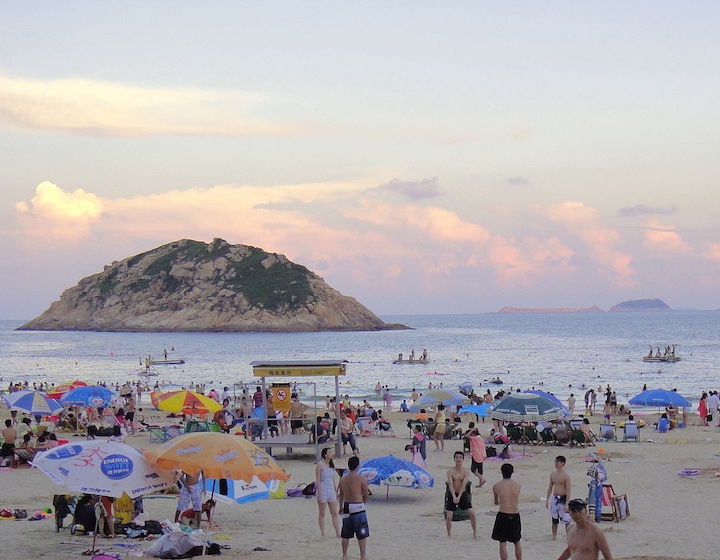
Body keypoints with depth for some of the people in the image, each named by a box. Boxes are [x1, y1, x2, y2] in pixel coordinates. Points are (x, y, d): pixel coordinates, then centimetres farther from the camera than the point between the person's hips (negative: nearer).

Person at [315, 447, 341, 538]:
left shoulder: (332, 465, 10)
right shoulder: (320, 465, -10)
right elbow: (317, 481, -12)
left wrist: (336, 492, 16)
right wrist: (318, 494, -16)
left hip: (331, 490, 6)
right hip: (322, 490, -6)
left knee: (335, 513, 3)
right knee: (322, 513, 4)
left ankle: (337, 533, 4)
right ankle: (322, 534, 9)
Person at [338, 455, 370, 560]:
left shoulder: (343, 479, 4)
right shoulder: (361, 479, -12)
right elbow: (366, 494, -6)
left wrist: (341, 507, 29)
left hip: (347, 507, 5)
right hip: (358, 508, -5)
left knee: (345, 534, 15)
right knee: (361, 535, 4)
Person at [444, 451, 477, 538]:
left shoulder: (466, 472, -5)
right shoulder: (450, 471, -5)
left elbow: (464, 485, -15)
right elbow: (450, 484, -15)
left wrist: (459, 497, -26)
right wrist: (454, 497, -29)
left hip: (463, 494, 0)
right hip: (452, 495, 0)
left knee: (472, 513, -9)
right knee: (449, 516, -6)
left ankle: (475, 533, 6)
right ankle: (449, 534, 13)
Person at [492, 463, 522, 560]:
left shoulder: (496, 486, -3)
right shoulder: (518, 485, 1)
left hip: (502, 515, -2)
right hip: (515, 515, 2)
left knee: (502, 543, 4)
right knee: (517, 543, 16)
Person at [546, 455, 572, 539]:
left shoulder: (566, 475, -11)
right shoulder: (553, 474, 8)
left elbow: (568, 490, -13)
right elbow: (550, 487, 15)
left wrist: (566, 503, -18)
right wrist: (547, 500, 12)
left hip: (563, 498, -6)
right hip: (554, 498, 6)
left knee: (566, 520, -4)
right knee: (554, 519, 11)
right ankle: (554, 536, 21)